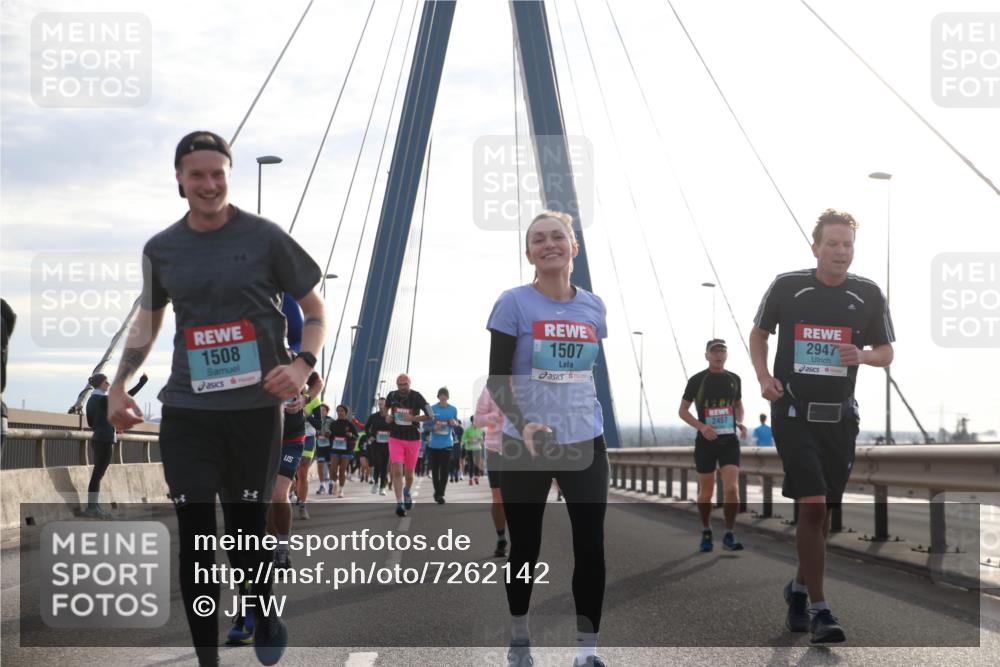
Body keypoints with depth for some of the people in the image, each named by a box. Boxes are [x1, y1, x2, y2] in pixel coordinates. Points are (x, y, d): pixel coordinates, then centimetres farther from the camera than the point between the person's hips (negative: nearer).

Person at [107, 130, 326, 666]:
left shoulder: (264, 238, -1)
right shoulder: (161, 249, 8)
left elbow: (315, 311, 5)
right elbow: (147, 323, 22)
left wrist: (301, 364, -13)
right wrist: (118, 384, 9)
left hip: (255, 407, -2)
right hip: (186, 410, 2)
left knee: (247, 532, 4)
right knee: (194, 538, -1)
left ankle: (266, 621, 34)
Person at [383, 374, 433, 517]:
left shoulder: (417, 397, -10)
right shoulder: (392, 396, -1)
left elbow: (430, 416, -9)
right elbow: (385, 409, 21)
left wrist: (413, 418, -22)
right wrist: (386, 416, -2)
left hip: (413, 439, -1)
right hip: (395, 439, 1)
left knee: (409, 473, 13)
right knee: (397, 471, -15)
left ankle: (407, 492, 45)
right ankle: (400, 504, -16)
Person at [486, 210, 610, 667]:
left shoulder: (593, 307, 6)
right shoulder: (514, 304, -7)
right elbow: (497, 379, -9)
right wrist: (522, 424, -24)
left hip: (585, 444, 3)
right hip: (526, 448, -3)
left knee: (591, 546, -2)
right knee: (525, 546, 9)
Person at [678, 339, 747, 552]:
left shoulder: (734, 379, 6)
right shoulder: (697, 380, -4)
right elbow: (682, 410, 0)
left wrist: (740, 422, 0)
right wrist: (701, 426, -16)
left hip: (729, 441, 1)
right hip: (705, 441, -1)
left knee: (732, 489, -14)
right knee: (706, 492, 7)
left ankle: (729, 535, -2)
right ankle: (706, 532, 27)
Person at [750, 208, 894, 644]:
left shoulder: (869, 295, 2)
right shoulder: (787, 287, -3)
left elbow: (886, 352, 11)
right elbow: (759, 334, 12)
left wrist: (863, 355, -12)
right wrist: (764, 376, -4)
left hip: (840, 416, 3)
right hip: (793, 412, -3)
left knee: (821, 510, 11)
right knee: (812, 505, -14)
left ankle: (799, 589, 33)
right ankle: (819, 610, -10)